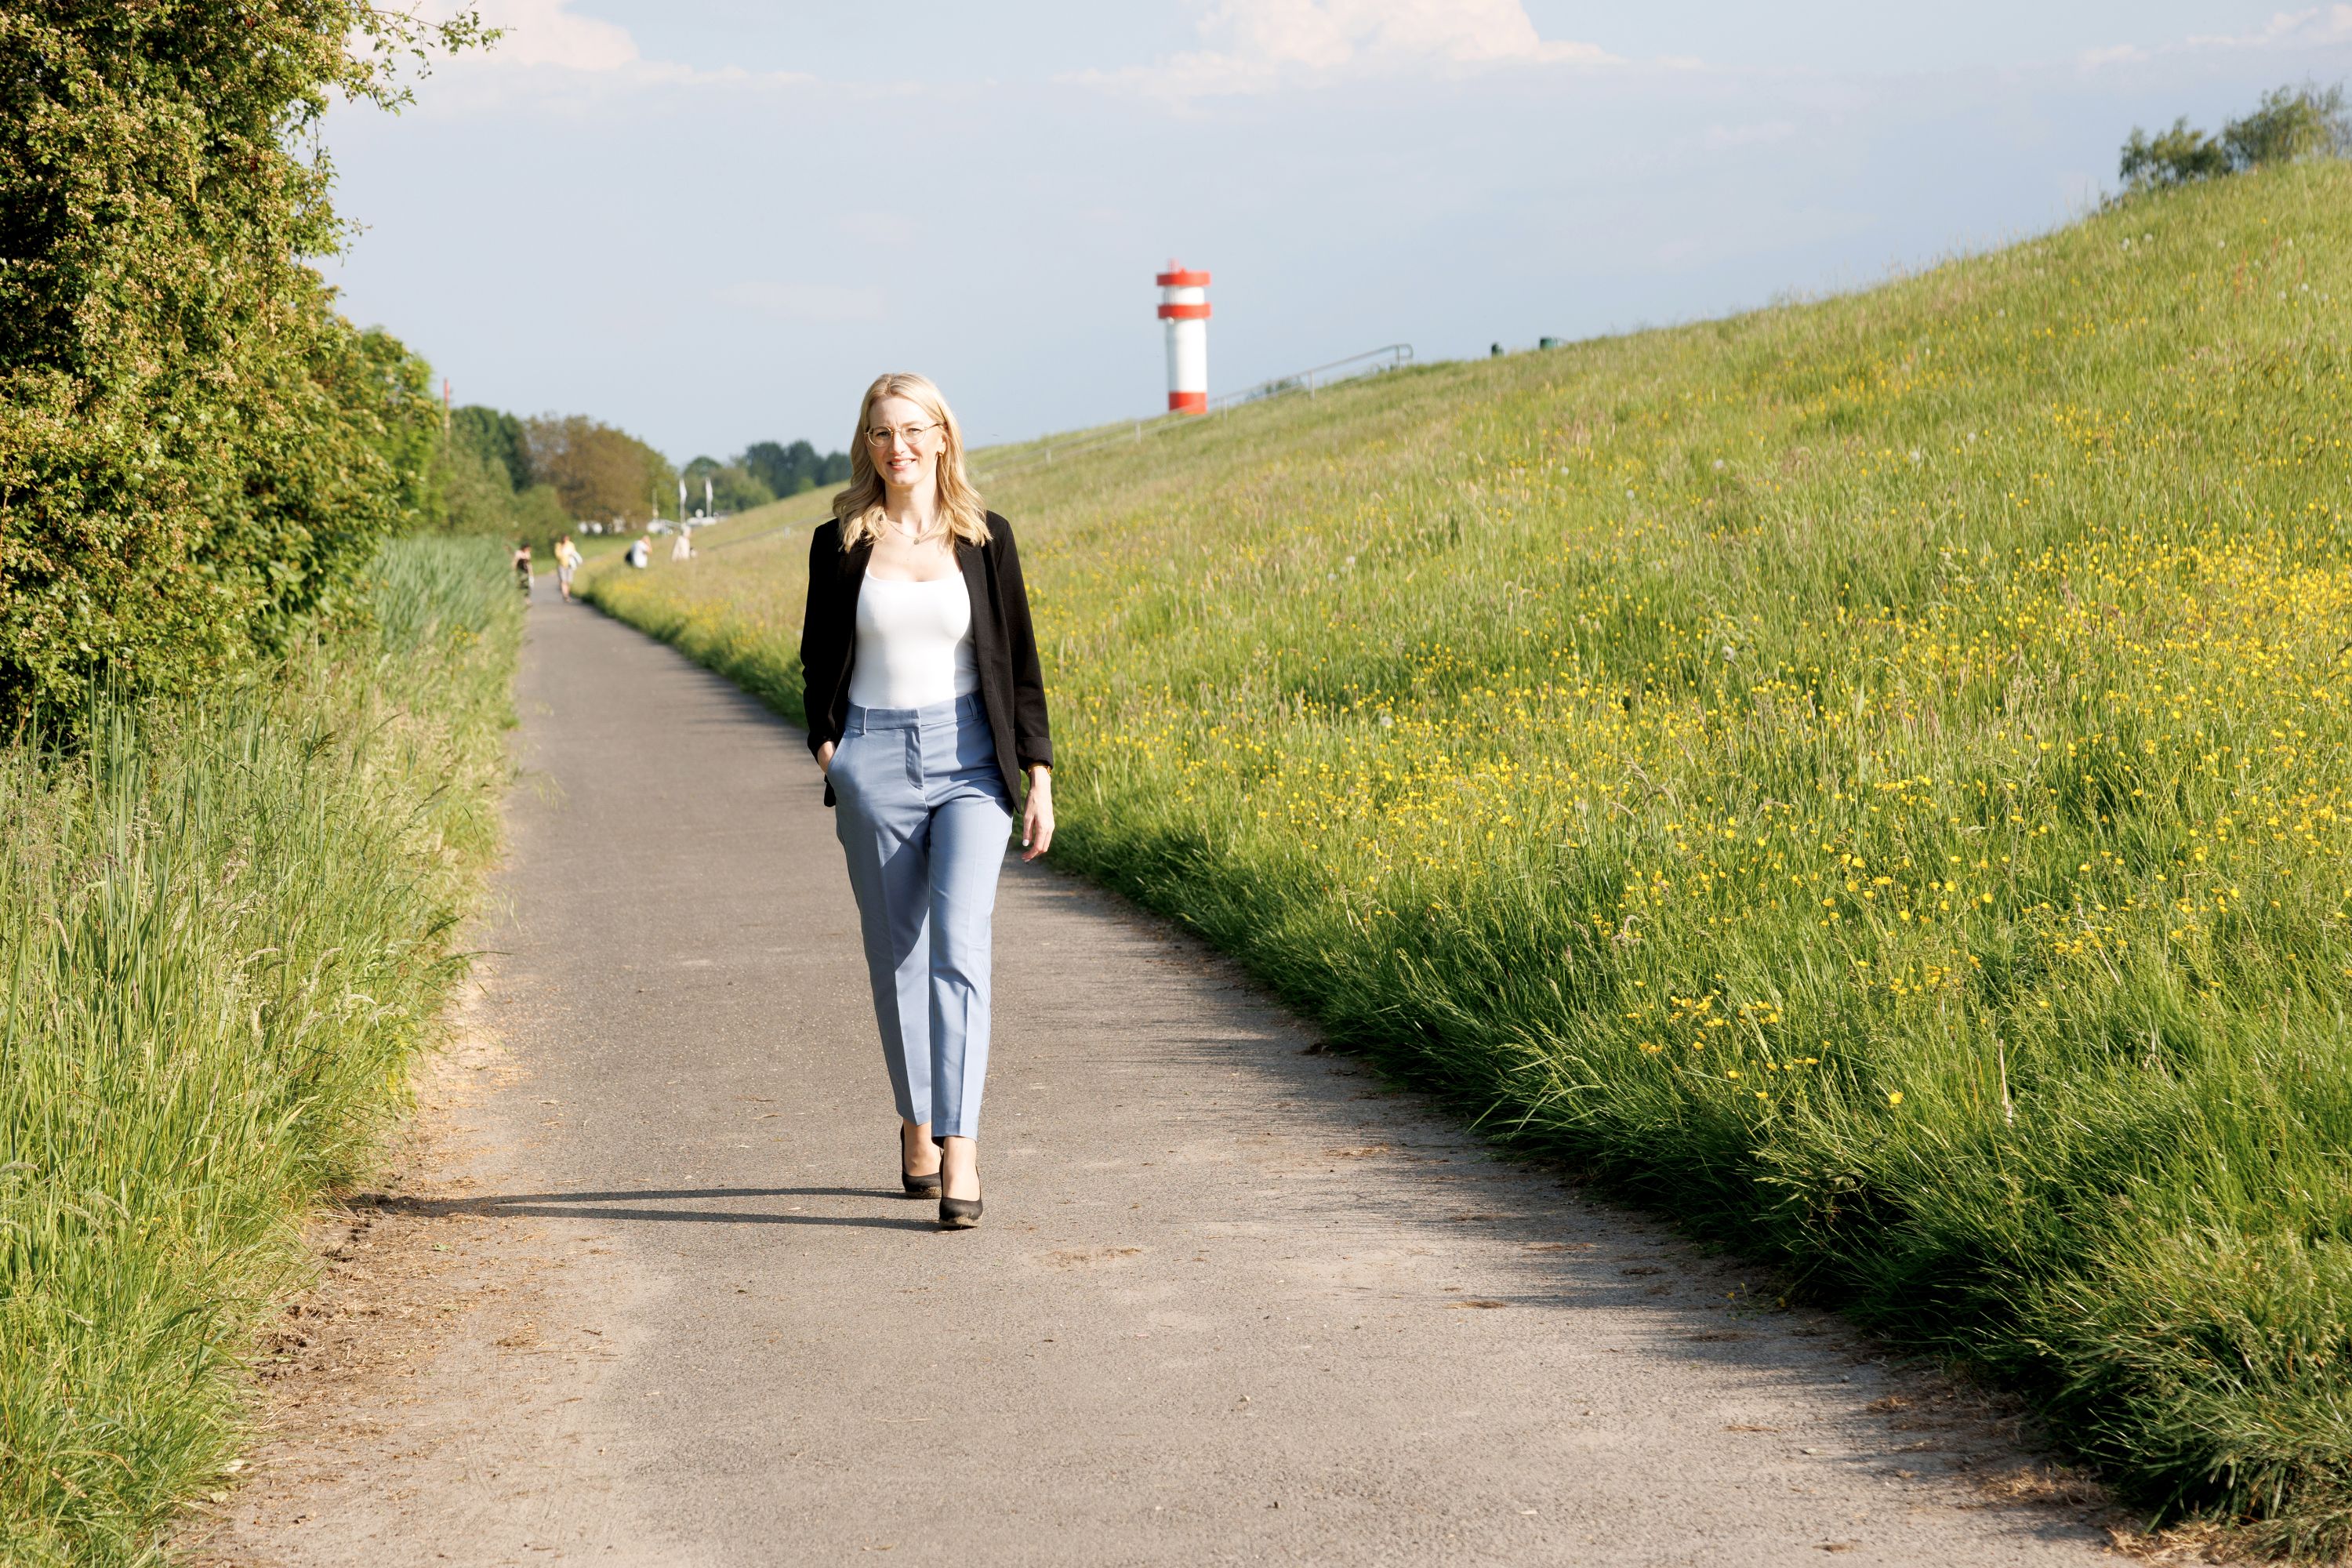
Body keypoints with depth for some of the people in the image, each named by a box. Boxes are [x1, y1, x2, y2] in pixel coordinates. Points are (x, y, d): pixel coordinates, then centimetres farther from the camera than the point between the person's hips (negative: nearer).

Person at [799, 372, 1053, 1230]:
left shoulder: (985, 538, 3)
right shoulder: (840, 543, 4)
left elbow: (1019, 662, 5)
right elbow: (818, 659, 13)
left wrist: (1040, 778, 1)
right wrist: (826, 744, -3)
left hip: (969, 760, -1)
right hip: (875, 763, 1)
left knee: (960, 945, -15)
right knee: (896, 955, 8)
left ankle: (960, 1153, -21)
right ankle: (916, 1126, 27)